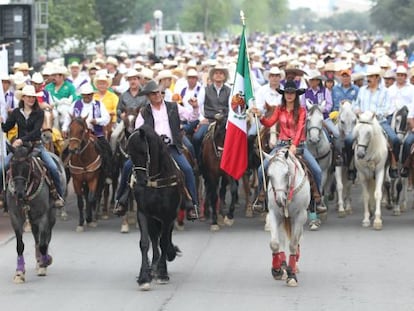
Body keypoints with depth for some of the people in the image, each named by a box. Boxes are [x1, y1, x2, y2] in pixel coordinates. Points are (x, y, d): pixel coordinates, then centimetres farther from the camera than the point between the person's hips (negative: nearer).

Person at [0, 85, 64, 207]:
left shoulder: (39, 113, -4)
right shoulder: (16, 112, 4)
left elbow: (36, 131, -16)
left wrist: (22, 139, -29)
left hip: (36, 145, -2)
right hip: (19, 146, 2)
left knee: (53, 168, -15)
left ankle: (58, 195, 0)